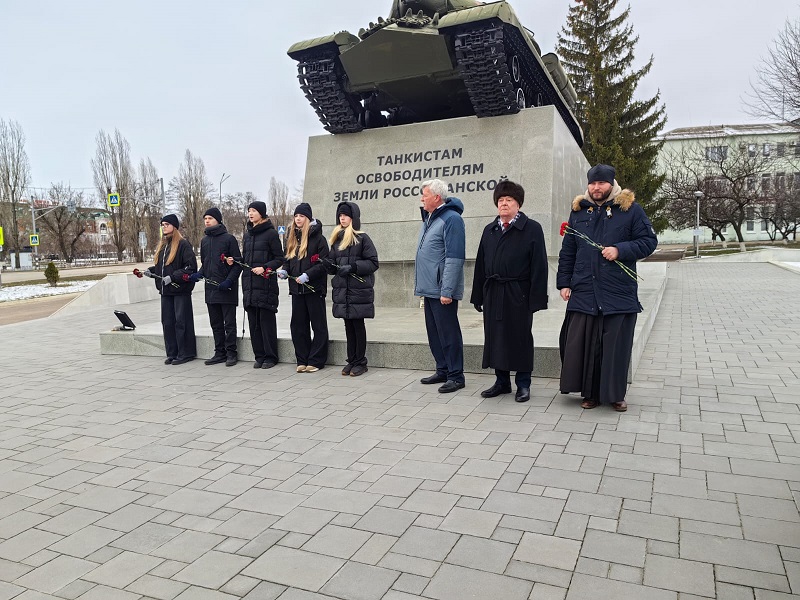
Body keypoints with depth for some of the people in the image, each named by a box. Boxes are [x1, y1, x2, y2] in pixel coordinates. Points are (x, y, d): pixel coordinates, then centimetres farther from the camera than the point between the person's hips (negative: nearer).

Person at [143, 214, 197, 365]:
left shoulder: (183, 244, -8)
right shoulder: (161, 245, 17)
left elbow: (191, 266, -15)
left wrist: (172, 277, -18)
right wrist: (150, 271, 7)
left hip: (180, 290, -8)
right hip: (165, 290, 8)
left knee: (181, 322, -4)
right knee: (167, 322, 9)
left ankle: (185, 353, 4)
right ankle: (172, 353, 16)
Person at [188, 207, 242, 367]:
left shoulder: (229, 239, -5)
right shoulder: (204, 240, 14)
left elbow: (238, 264, -7)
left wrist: (229, 281, -17)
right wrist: (199, 274, 2)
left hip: (227, 288, -7)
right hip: (211, 288, 7)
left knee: (229, 323, 0)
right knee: (216, 324, 11)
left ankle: (231, 353, 8)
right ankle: (220, 353, 19)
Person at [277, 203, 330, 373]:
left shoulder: (318, 238, -5)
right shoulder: (291, 238, 14)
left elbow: (324, 262, -11)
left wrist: (307, 275, -20)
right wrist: (284, 270, -1)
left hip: (314, 287, -6)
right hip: (296, 288, 6)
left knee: (318, 325, 2)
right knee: (298, 325, 8)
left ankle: (316, 361, 8)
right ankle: (302, 360, 17)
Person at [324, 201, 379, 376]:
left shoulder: (362, 238, -4)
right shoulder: (337, 239, 13)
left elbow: (373, 263, -7)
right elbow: (333, 266, 15)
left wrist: (352, 267, -17)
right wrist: (327, 263, -8)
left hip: (359, 290, -5)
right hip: (342, 290, 5)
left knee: (358, 325, 1)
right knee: (348, 326, 10)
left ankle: (360, 362, 10)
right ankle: (351, 361, 18)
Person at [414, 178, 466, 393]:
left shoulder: (451, 219, -13)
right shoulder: (428, 218, 16)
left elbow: (454, 258, -19)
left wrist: (447, 291, -22)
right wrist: (420, 284, 20)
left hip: (442, 291, -9)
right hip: (429, 288, 9)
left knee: (448, 333, -2)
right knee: (434, 333, 15)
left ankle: (456, 376, 7)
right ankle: (442, 371, 26)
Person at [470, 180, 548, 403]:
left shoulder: (532, 229, -2)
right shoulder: (490, 230, 14)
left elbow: (539, 266, -8)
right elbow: (481, 265, 14)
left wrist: (536, 298, -14)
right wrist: (478, 296, 9)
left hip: (518, 294, -5)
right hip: (493, 293, 5)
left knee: (521, 338, 4)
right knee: (495, 336, 9)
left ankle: (523, 384, 16)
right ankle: (502, 381, 23)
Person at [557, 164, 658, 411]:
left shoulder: (630, 209, 3)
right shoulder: (579, 211, 12)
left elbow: (649, 241, 1)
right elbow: (567, 252, 13)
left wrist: (621, 250, -14)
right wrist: (564, 282, 8)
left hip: (619, 294, -2)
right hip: (583, 292, 2)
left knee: (616, 345, 4)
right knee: (583, 344, 3)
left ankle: (615, 394, 18)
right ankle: (590, 392, 17)